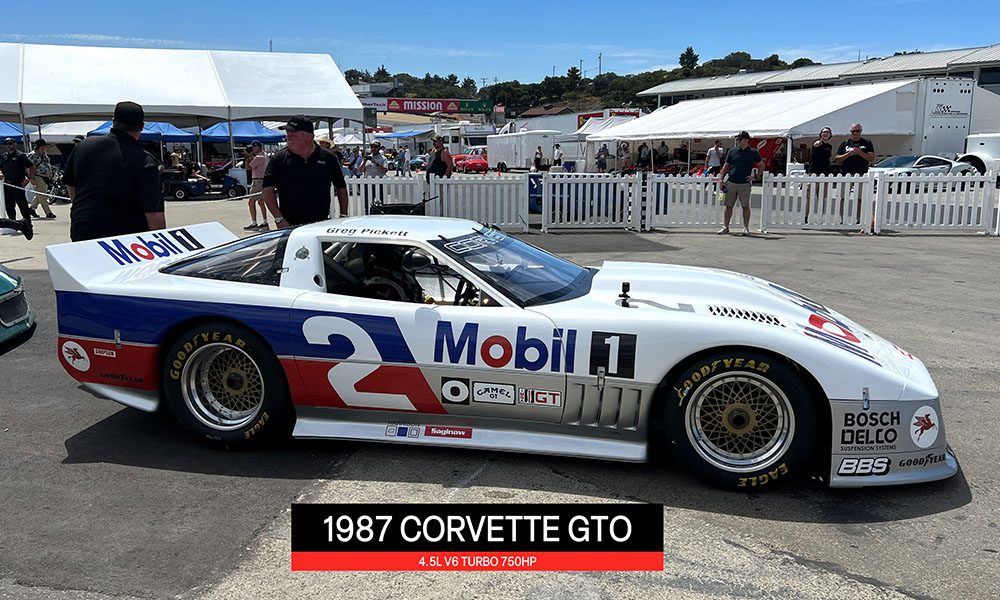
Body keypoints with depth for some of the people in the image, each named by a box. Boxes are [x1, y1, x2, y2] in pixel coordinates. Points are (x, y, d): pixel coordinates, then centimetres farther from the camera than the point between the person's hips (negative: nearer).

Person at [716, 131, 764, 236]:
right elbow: (726, 166, 12)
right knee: (729, 206, 6)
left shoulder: (753, 152, 2)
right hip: (731, 183, 2)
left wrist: (755, 177, -1)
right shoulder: (732, 151, 8)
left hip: (744, 184, -2)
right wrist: (721, 180, 6)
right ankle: (726, 227, 13)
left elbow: (762, 166, 11)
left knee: (745, 206, 0)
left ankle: (746, 228, 6)